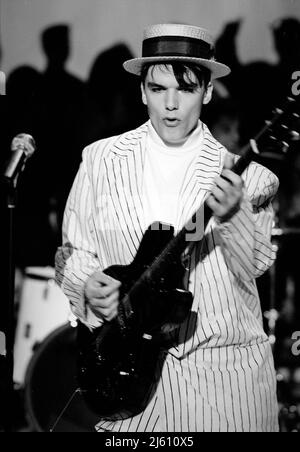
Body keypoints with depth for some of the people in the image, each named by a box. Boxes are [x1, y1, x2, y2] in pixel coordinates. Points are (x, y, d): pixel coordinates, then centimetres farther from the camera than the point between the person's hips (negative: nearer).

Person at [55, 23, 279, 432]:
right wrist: (89, 288, -12)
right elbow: (74, 251, 8)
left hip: (225, 371, 0)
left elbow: (255, 266, -7)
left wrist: (232, 218, -25)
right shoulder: (101, 161, 2)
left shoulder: (243, 172, -1)